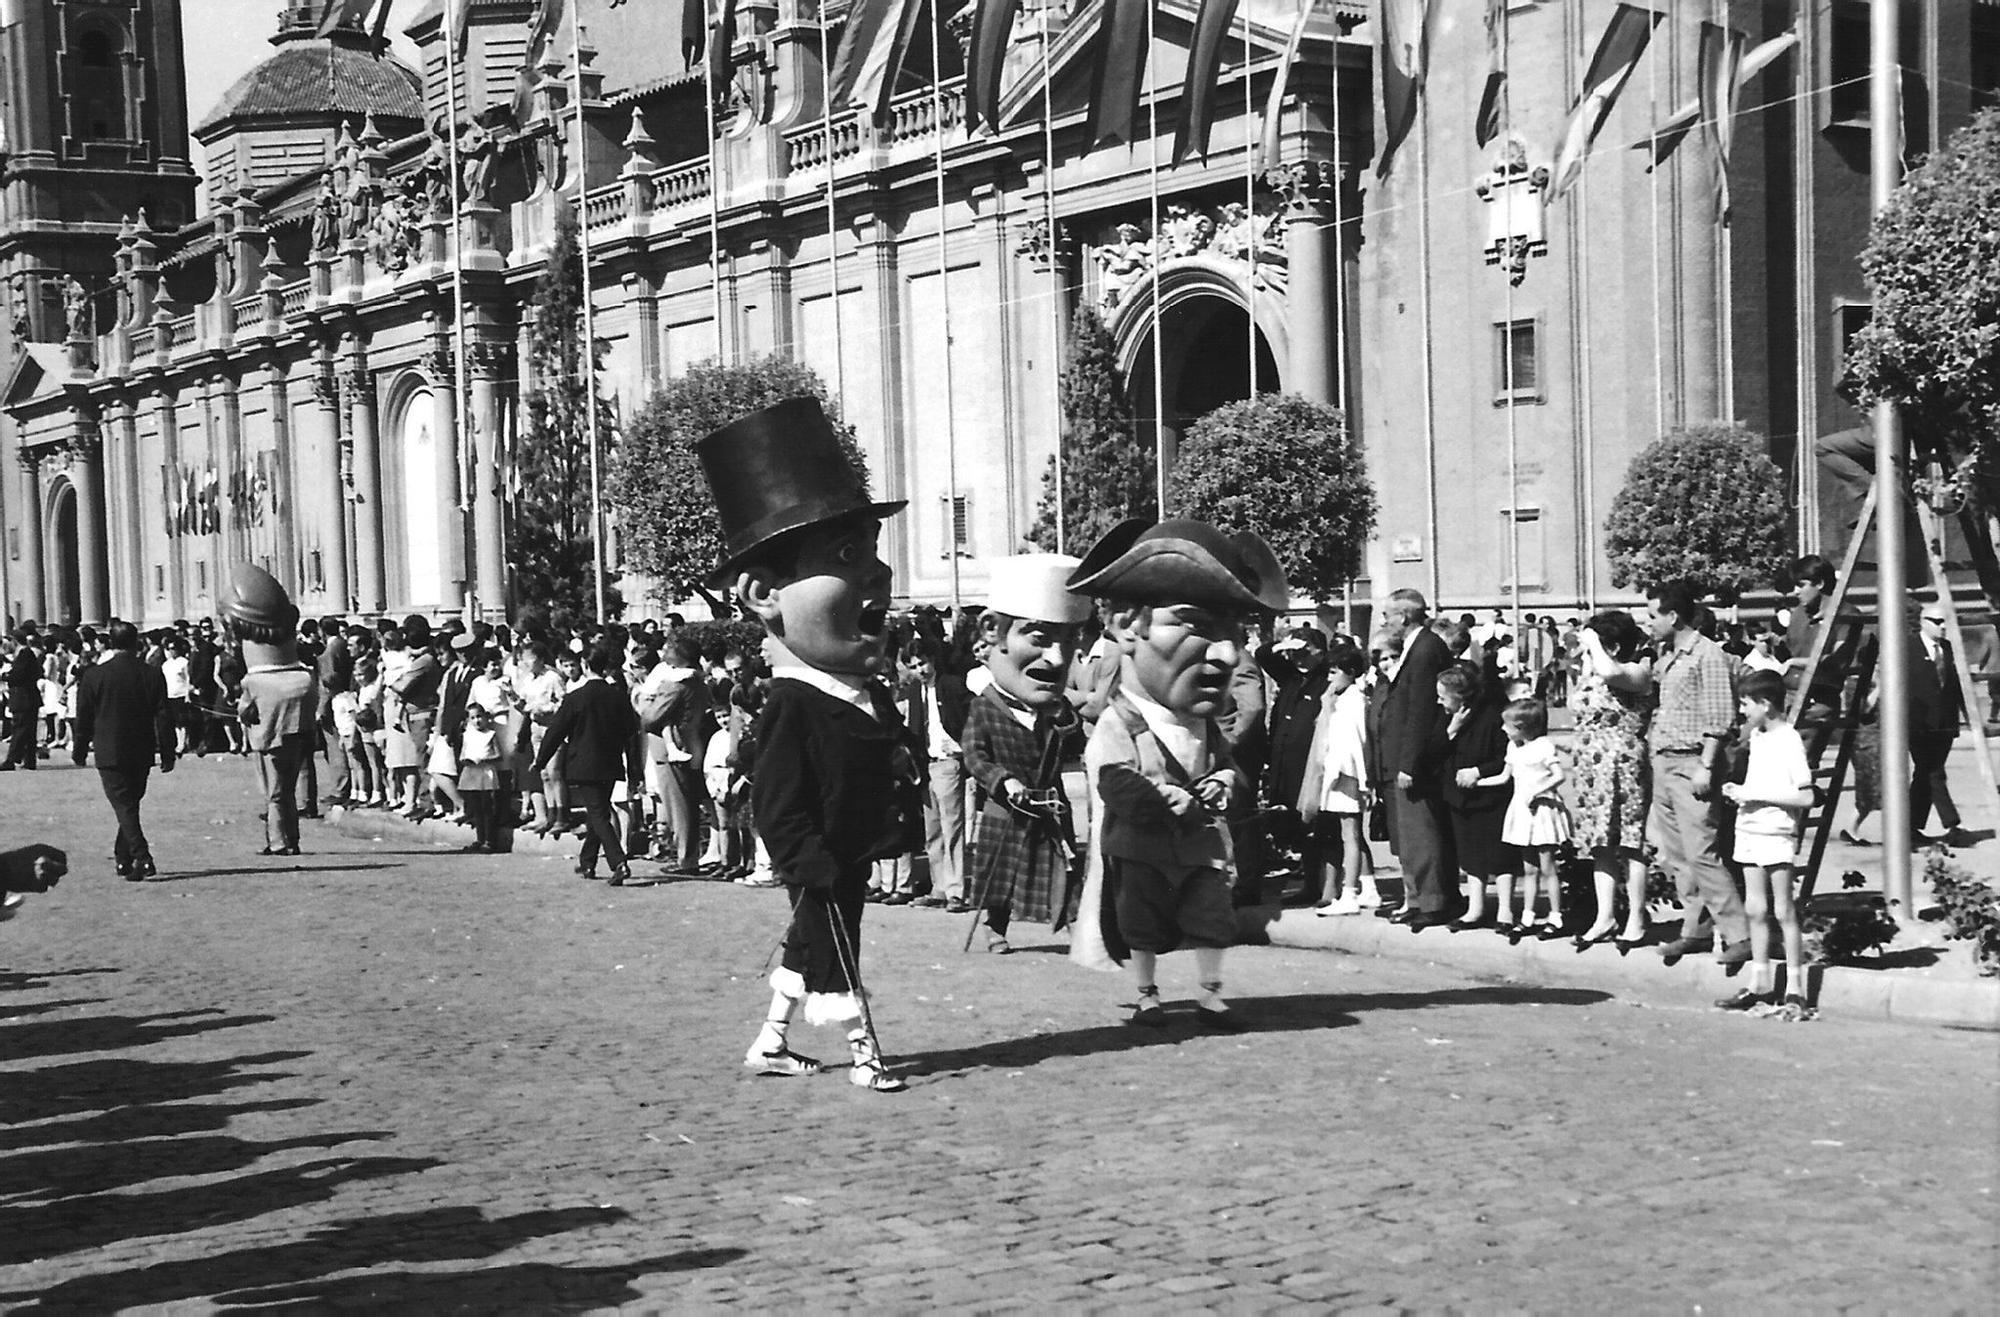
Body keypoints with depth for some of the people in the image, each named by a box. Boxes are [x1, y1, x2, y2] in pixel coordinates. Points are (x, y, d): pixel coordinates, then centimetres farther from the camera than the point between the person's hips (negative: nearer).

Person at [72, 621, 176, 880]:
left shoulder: (94, 675, -6)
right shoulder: (152, 674, -1)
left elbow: (84, 718, 0)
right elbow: (164, 716, -1)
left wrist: (79, 750, 12)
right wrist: (167, 753, 4)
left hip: (109, 754, -3)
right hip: (142, 752, 3)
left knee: (124, 807, -5)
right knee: (130, 804, 17)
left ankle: (141, 857, -19)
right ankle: (123, 858, 24)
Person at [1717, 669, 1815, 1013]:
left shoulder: (1789, 741, -13)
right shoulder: (1755, 737, 11)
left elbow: (1805, 796, -18)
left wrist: (1754, 794, -18)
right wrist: (1737, 790, 5)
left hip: (1777, 834, -8)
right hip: (1749, 831, 8)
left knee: (1784, 911, -2)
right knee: (1755, 910, 11)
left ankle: (1794, 988, 3)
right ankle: (1760, 984, 18)